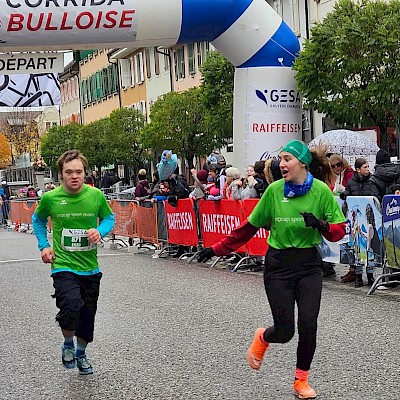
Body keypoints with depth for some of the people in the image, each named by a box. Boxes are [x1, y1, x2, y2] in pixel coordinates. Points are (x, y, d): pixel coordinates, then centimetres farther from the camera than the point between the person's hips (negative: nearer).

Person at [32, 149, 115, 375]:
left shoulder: (96, 195, -6)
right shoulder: (50, 198, -8)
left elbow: (109, 217, 11)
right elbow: (38, 220, 13)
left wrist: (100, 231, -10)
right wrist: (44, 245, 2)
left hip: (90, 268, 3)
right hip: (63, 266, -3)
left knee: (88, 315, 15)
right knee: (71, 305, -27)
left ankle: (81, 353, 43)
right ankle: (68, 344, 4)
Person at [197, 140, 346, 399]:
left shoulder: (321, 190, -6)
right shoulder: (274, 190, -5)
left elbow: (339, 231, -2)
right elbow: (250, 226, 3)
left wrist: (321, 224, -24)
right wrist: (217, 249, 3)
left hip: (309, 264, 0)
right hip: (279, 264, 0)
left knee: (308, 324, -8)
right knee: (284, 331, -2)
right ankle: (262, 338, 36)